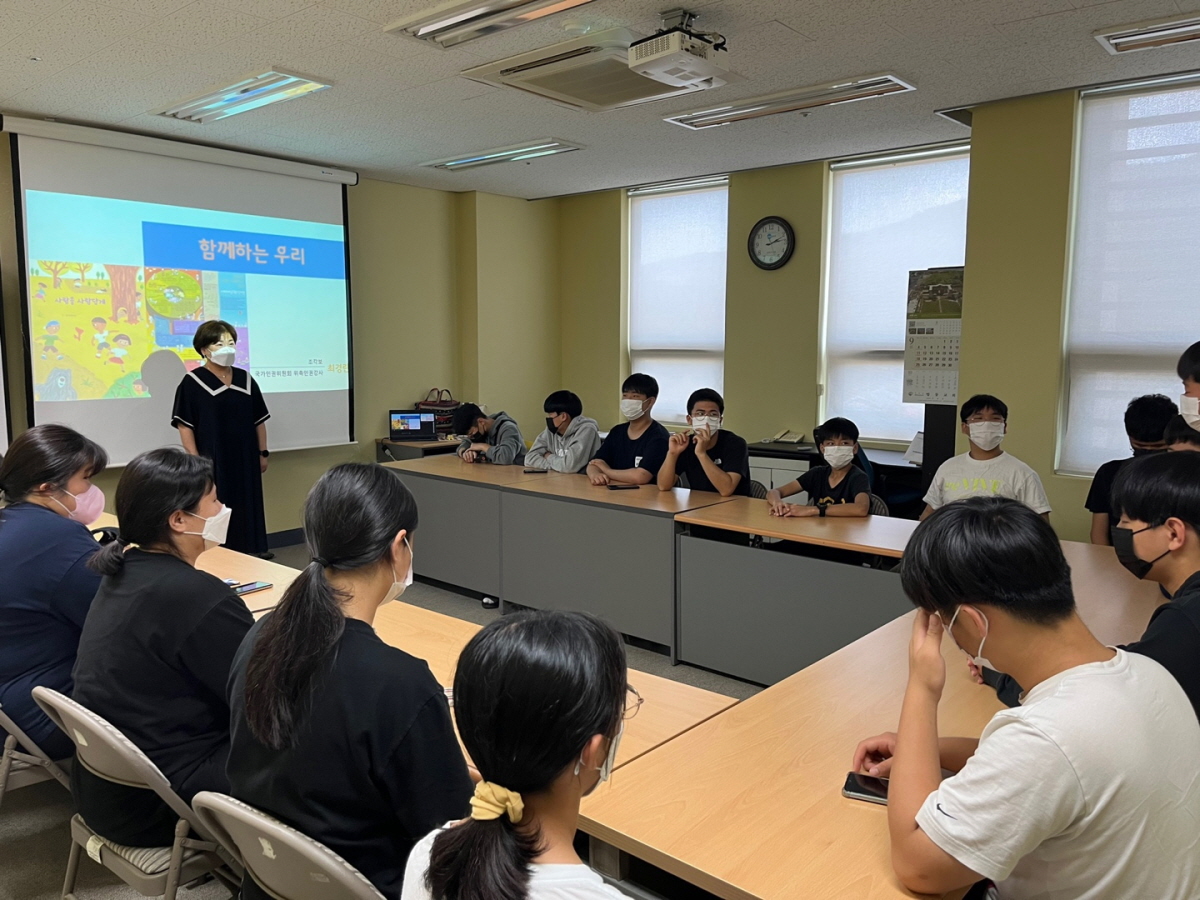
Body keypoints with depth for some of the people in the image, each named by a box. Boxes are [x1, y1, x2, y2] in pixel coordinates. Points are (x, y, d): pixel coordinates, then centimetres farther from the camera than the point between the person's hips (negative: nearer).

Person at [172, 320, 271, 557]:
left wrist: (263, 453, 10)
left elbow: (259, 421, 12)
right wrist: (195, 459, -13)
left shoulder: (246, 380, 8)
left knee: (247, 506, 9)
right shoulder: (192, 382, -5)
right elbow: (184, 425, -8)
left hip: (245, 459, 4)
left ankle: (251, 551, 19)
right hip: (212, 460, -4)